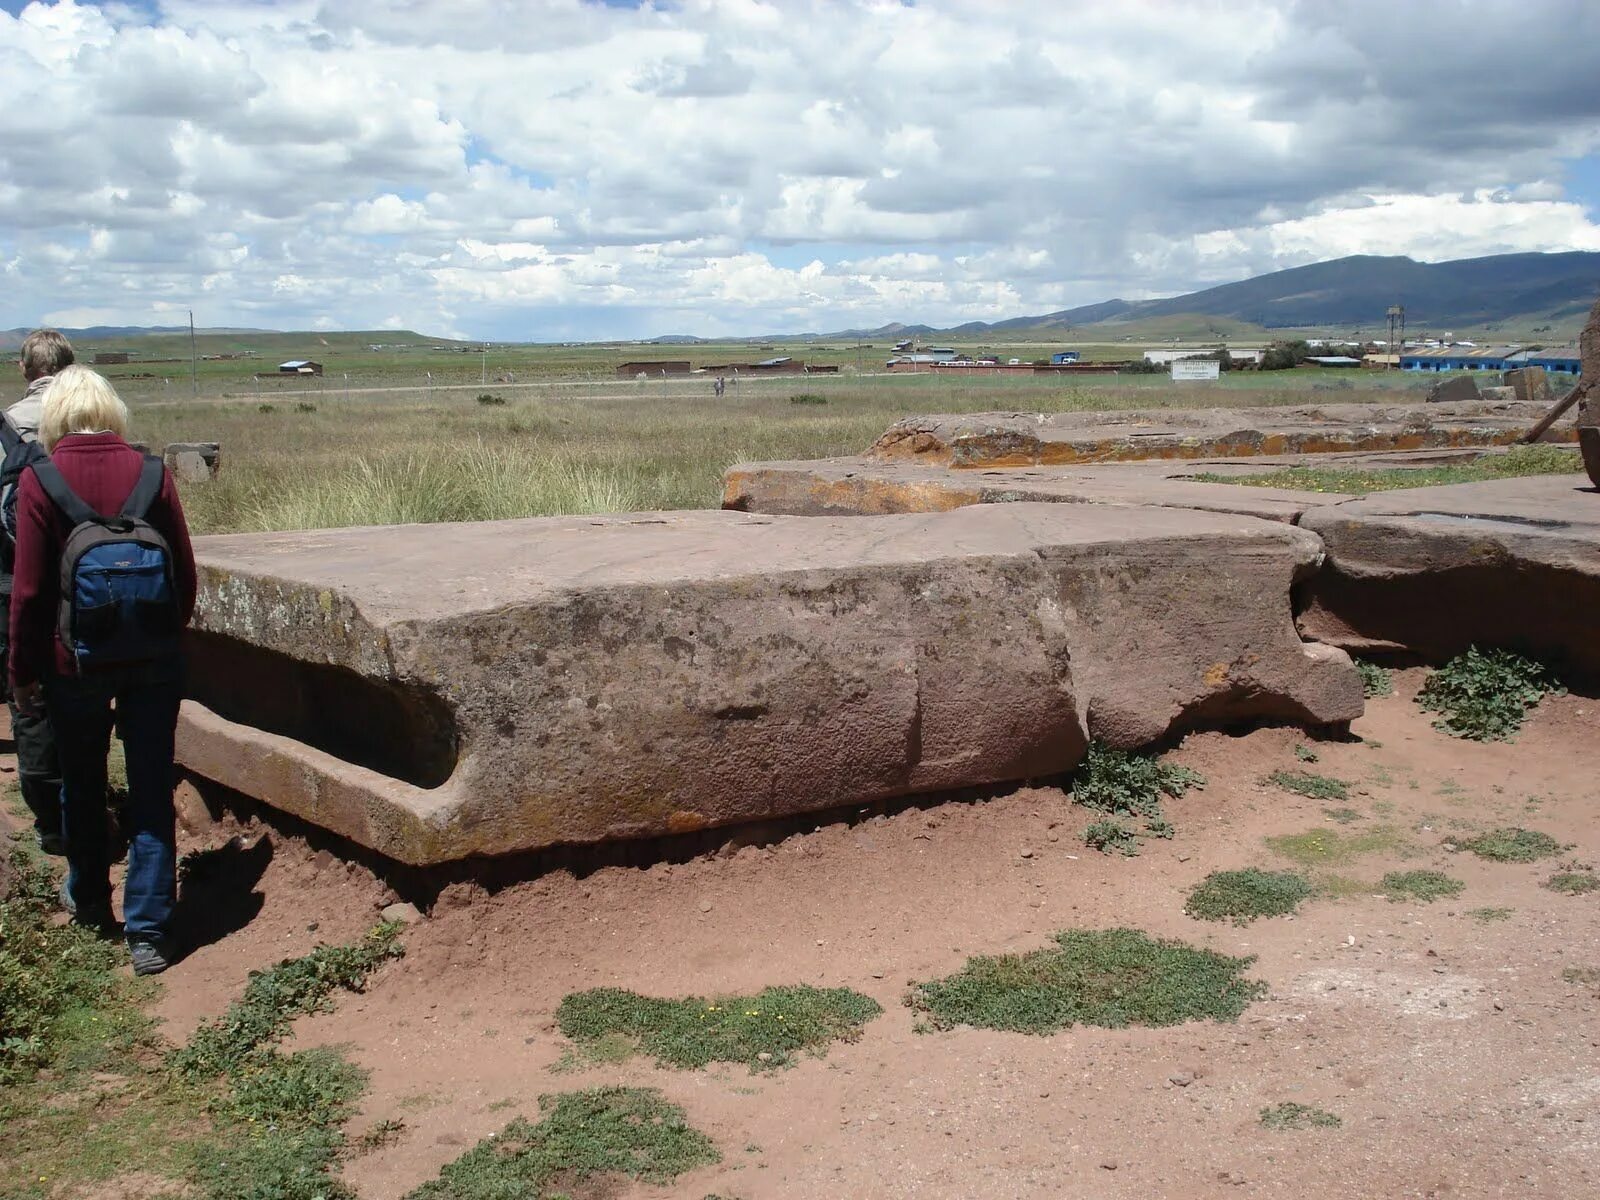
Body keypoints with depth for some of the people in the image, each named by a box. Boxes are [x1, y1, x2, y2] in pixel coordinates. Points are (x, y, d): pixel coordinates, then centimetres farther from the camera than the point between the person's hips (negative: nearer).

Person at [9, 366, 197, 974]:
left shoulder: (39, 481, -11)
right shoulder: (151, 474, -5)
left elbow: (28, 588, -8)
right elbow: (184, 571, 0)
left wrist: (23, 670, 2)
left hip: (75, 659, -1)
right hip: (152, 660, 1)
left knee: (82, 785, 19)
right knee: (151, 792, 5)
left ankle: (89, 900, 38)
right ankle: (148, 932, 4)